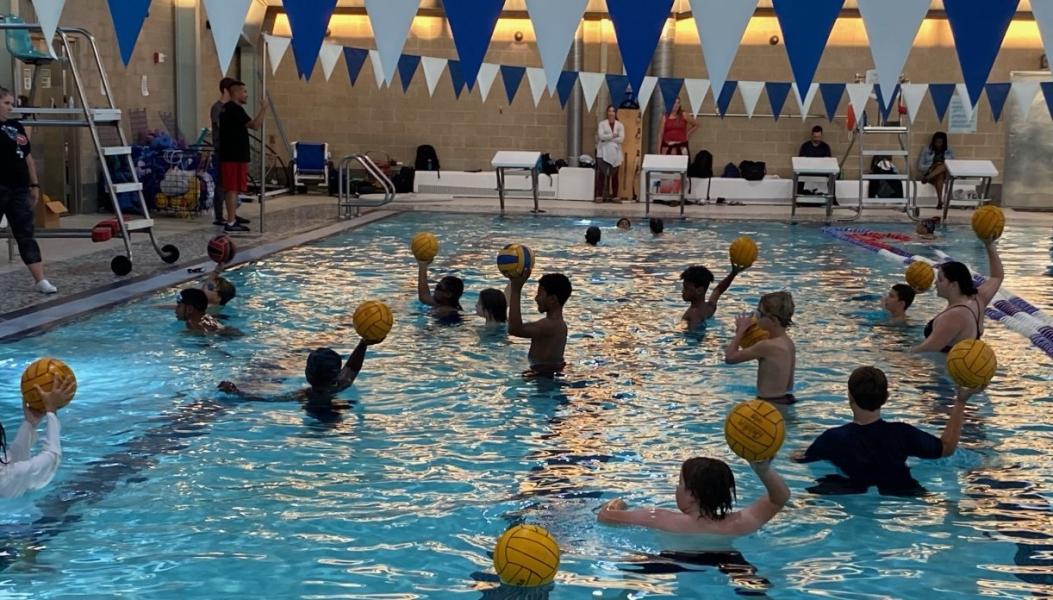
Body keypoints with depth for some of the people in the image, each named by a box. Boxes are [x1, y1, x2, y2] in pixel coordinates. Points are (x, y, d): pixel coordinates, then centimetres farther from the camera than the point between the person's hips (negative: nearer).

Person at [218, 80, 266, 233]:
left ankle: (232, 220, 18)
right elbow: (254, 125, -20)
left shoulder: (226, 108, 17)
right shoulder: (235, 109, -15)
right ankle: (231, 223, -10)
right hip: (235, 156, -10)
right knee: (233, 188, -9)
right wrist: (262, 109, -11)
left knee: (232, 189, 13)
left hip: (229, 155, 10)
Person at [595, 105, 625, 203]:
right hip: (603, 153, -2)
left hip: (615, 153, 2)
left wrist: (607, 138, -7)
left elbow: (621, 139, -5)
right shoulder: (602, 124, 5)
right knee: (602, 174, -7)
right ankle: (600, 195, -7)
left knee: (614, 175, 4)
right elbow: (601, 136, -10)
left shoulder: (620, 125, 7)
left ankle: (614, 195, 9)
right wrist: (613, 136, -12)